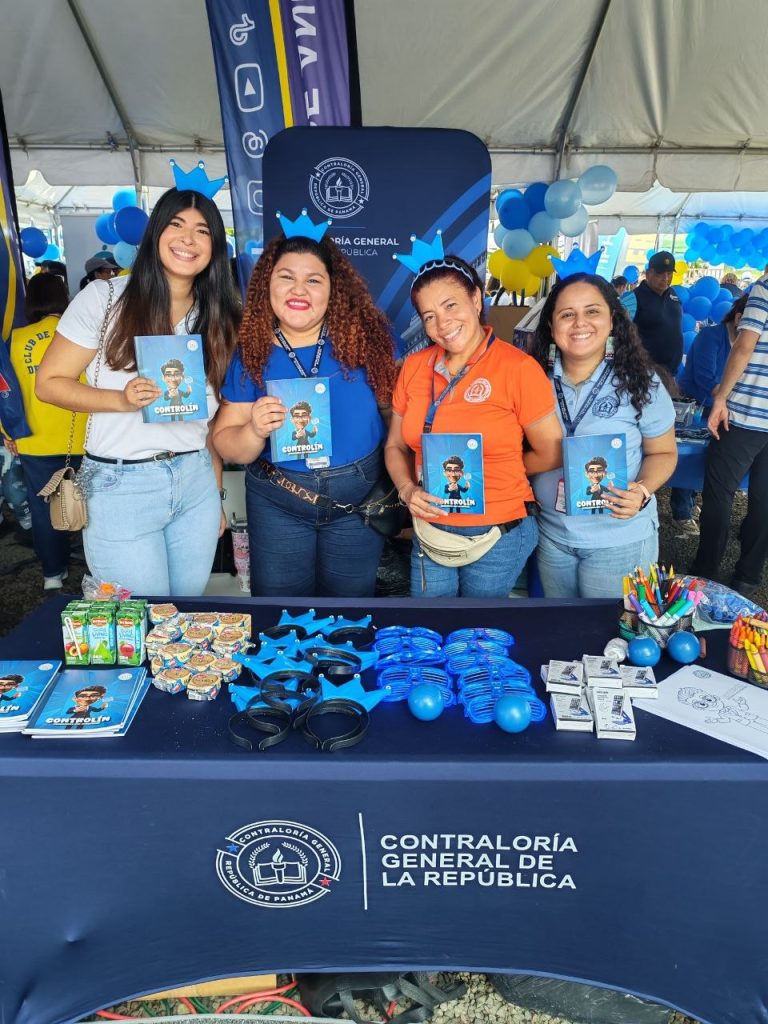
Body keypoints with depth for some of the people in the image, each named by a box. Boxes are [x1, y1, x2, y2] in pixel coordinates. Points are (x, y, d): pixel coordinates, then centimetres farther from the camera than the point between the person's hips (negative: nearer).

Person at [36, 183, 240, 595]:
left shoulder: (217, 318, 7)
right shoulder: (105, 298, -6)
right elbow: (49, 383, -3)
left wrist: (217, 494, 13)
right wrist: (121, 400, -20)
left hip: (196, 481, 4)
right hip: (121, 485, -4)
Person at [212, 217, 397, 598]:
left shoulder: (365, 337, -8)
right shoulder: (251, 353, -6)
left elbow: (393, 409, 0)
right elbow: (226, 443, -4)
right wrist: (254, 431, -26)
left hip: (359, 499, 0)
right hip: (277, 505, 1)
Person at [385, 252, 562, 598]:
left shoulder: (518, 368, -14)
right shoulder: (414, 367, -1)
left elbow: (551, 456, -6)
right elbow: (396, 446, 8)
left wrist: (489, 473, 1)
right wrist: (408, 490, -9)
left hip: (498, 536, -3)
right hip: (429, 533, 4)